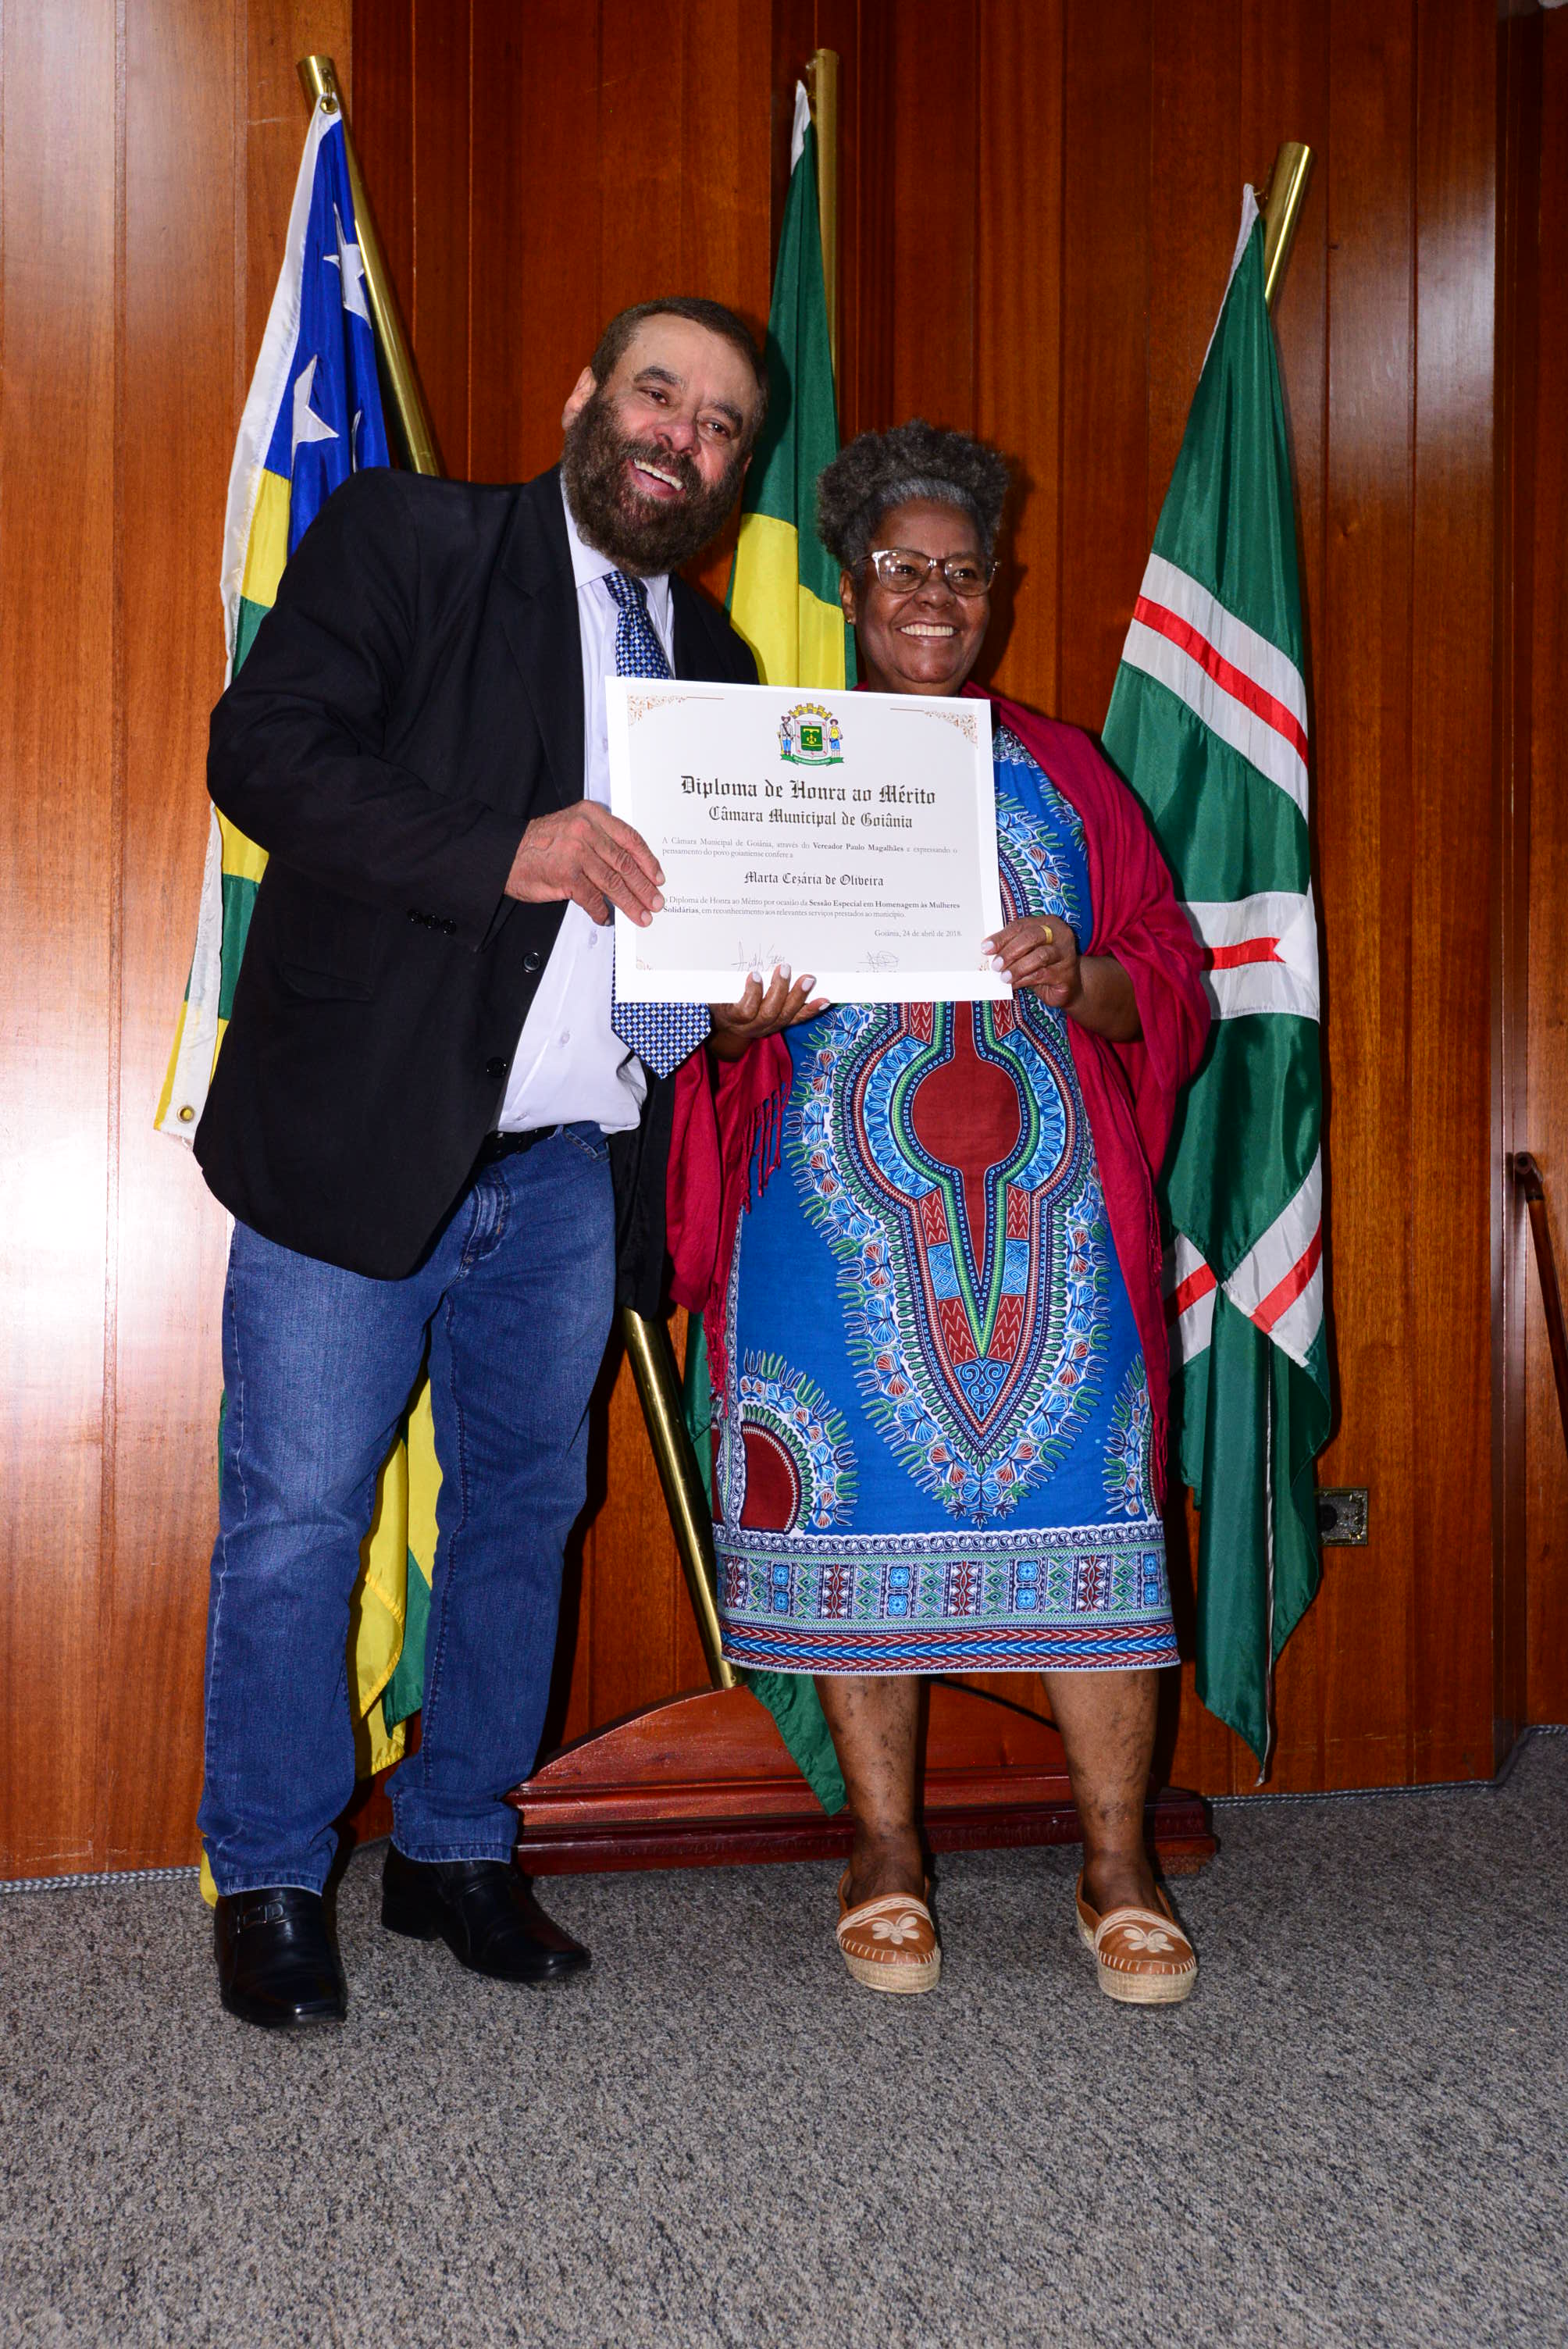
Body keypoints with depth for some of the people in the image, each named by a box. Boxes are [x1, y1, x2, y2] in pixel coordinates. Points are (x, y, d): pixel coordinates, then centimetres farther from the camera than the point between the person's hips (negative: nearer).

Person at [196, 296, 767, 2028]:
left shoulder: (710, 660, 17)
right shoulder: (405, 539, 0)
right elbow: (264, 747, -12)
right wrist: (506, 850, -23)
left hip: (569, 1169, 6)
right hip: (360, 1138, -5)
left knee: (523, 1507, 12)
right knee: (295, 1518, 0)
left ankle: (456, 1851, 28)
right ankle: (271, 1884, 16)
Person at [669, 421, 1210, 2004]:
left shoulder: (1060, 774, 14)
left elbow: (1172, 990, 9)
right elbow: (704, 997, 8)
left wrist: (1078, 978, -13)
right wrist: (744, 1016, -15)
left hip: (1044, 1206, 1)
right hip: (844, 1198, 0)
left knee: (1073, 1504, -4)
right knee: (859, 1508, -2)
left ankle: (1118, 1872, 6)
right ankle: (884, 1861, 12)